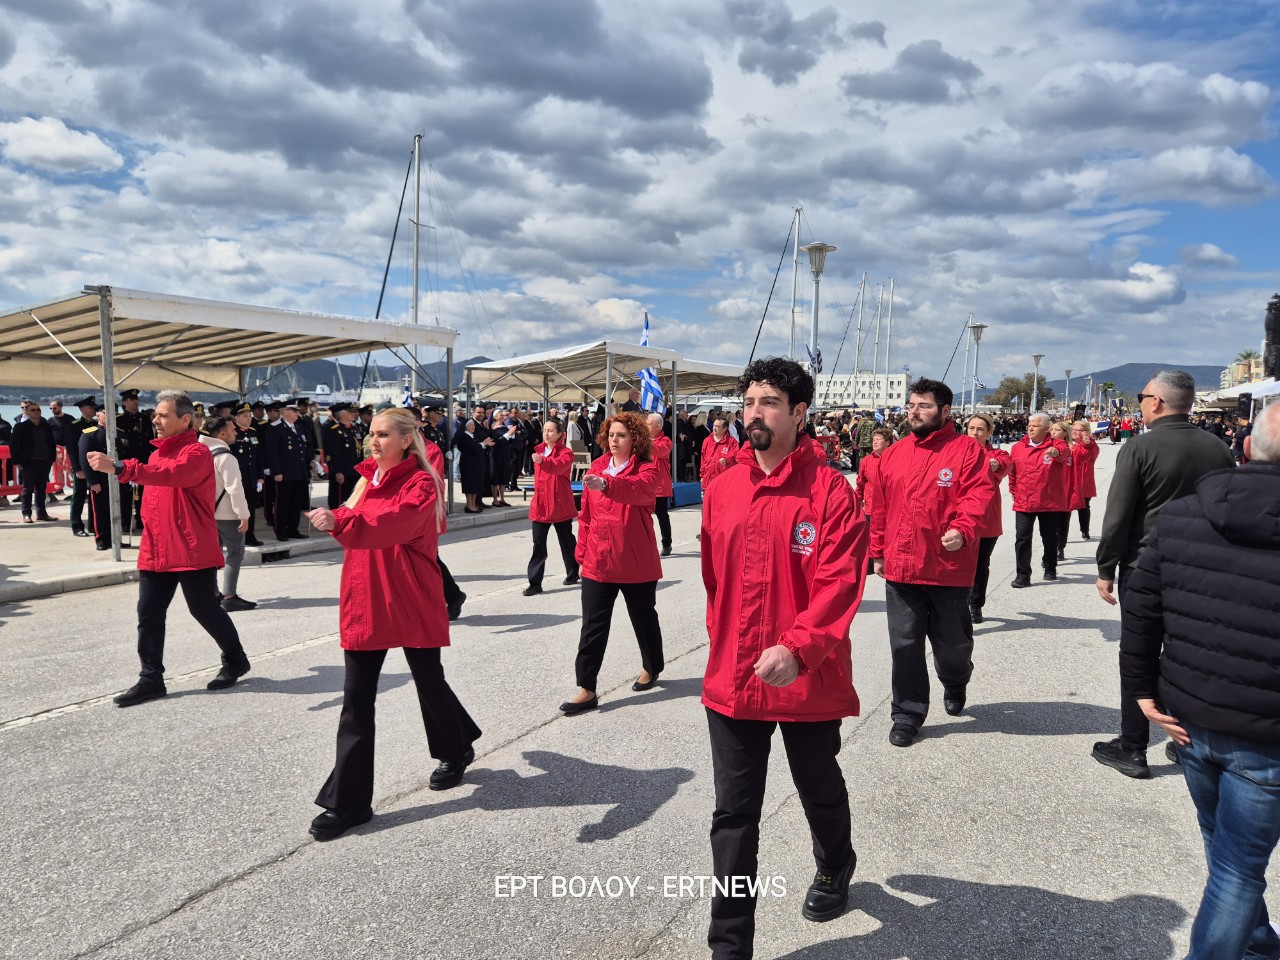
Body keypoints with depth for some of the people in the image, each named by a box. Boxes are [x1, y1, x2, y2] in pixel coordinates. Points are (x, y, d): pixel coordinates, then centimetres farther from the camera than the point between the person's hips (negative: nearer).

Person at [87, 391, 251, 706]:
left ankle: (235, 660, 24)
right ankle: (151, 679, 14)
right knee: (148, 614, 5)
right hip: (155, 551, 8)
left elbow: (172, 474, -34)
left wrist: (118, 467, -43)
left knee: (205, 610, 4)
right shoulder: (158, 452, 14)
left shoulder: (197, 453, -14)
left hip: (192, 551, -8)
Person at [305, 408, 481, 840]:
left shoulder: (421, 483, -12)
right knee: (356, 699, 2)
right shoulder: (368, 478, 11)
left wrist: (341, 521, -47)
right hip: (365, 602, 6)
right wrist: (337, 521, 1)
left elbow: (392, 523, -34)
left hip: (412, 602, -6)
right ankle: (347, 802, 9)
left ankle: (456, 751, 42)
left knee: (428, 681, 12)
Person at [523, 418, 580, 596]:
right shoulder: (539, 451, 11)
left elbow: (560, 465, -33)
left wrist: (543, 461, -50)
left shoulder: (566, 453, -9)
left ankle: (573, 573, 32)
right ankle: (535, 583, -1)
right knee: (538, 544, -1)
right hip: (540, 504, 5)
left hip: (560, 504, -5)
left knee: (567, 541, 11)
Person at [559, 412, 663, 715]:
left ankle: (651, 669, 40)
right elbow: (585, 515, 10)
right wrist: (582, 553, 8)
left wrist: (606, 484, -50)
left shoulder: (647, 468, -7)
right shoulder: (596, 467, 7)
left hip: (636, 562, -3)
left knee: (643, 618, 16)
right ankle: (586, 689, 5)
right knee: (593, 625, 1)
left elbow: (639, 488, -33)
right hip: (598, 561, 3)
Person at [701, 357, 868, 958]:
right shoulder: (721, 488, 3)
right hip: (732, 680, 3)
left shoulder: (831, 492, -12)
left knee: (819, 790, 23)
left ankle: (834, 868, 55)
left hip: (808, 679, -3)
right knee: (734, 816, 7)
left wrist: (796, 649, -31)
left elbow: (840, 585, -19)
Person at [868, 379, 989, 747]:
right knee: (904, 643, 6)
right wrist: (878, 551, 12)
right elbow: (880, 507, 12)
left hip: (948, 568, -3)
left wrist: (962, 530, -29)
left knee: (952, 641, 13)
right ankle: (908, 713, 19)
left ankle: (955, 685, 45)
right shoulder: (893, 453, 8)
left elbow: (977, 495, -14)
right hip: (900, 566, 3)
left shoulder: (966, 449, -4)